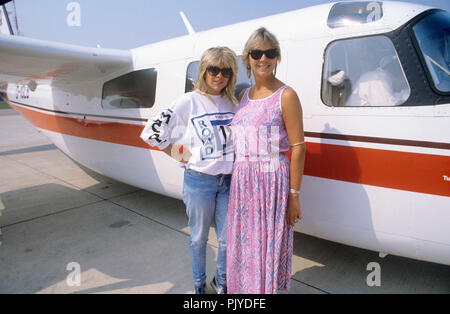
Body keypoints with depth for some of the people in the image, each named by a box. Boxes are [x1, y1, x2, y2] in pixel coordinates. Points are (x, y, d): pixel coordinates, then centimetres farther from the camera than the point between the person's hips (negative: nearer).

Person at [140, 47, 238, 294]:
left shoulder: (232, 103, 6)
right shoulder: (189, 101, -8)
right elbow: (152, 131, -10)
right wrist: (180, 156, -6)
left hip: (228, 181, 4)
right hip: (199, 180, -4)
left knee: (228, 239, 12)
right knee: (199, 238, 13)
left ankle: (221, 281, 39)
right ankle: (199, 285, 38)